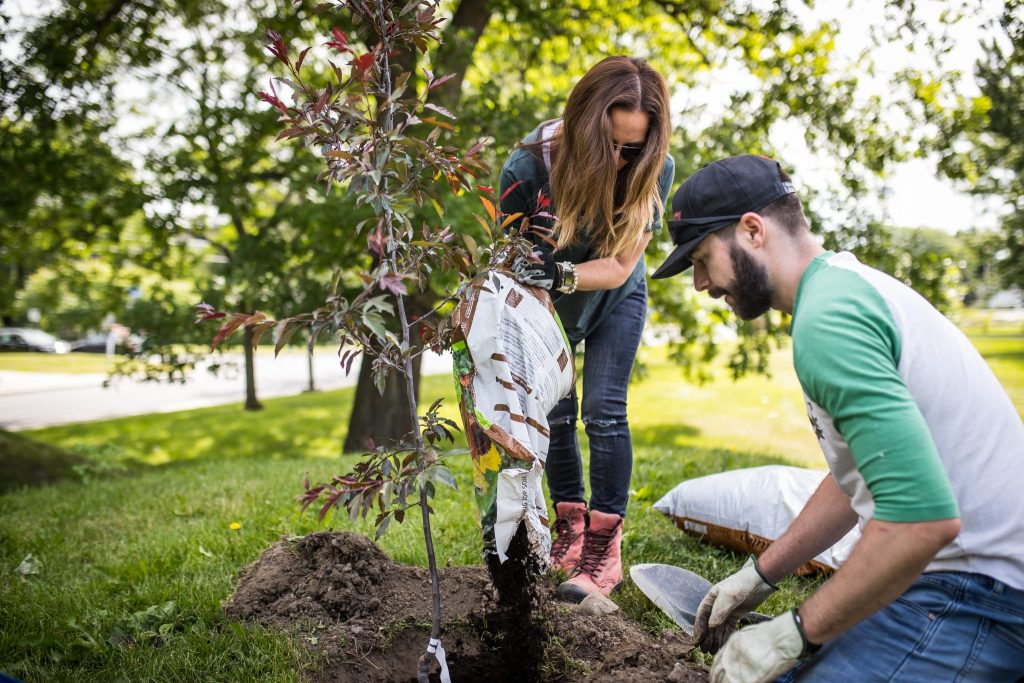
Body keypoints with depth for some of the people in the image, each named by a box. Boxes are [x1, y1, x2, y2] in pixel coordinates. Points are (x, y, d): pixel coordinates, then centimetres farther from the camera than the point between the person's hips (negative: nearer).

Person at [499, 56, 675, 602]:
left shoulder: (653, 172, -29)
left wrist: (562, 274, -45)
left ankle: (605, 547, -2)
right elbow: (510, 264, -25)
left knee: (604, 412, -10)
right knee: (554, 413, 1)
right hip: (549, 307, 1)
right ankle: (569, 529, 18)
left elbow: (619, 266, -27)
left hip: (616, 300, 0)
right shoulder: (528, 167, -32)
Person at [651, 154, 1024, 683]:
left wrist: (795, 634, -19)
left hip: (975, 595, -10)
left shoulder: (828, 317, -21)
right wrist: (761, 574, 19)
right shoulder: (853, 283, 14)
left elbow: (923, 517, -30)